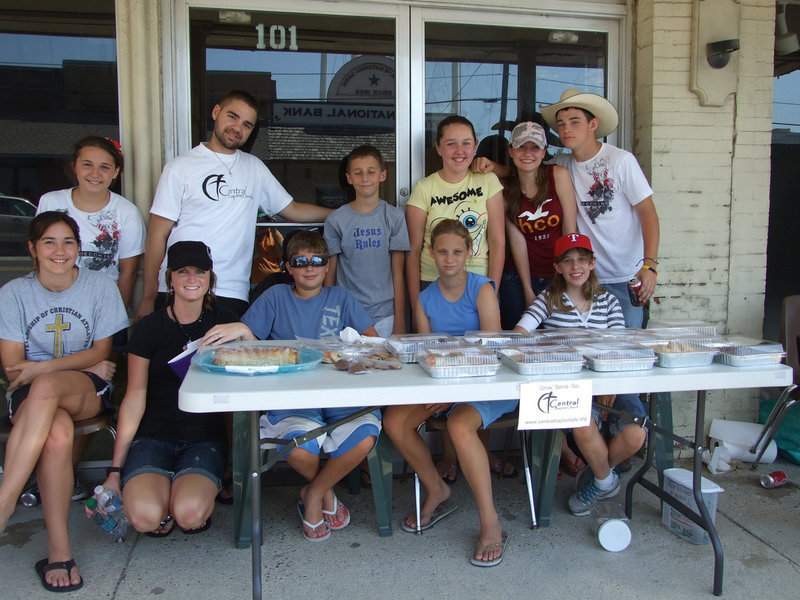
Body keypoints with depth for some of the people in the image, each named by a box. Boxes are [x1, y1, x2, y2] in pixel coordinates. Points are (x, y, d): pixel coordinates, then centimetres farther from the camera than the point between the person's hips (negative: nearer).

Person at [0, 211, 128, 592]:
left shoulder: (100, 287, 2)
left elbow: (100, 353, 2)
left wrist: (43, 368, -13)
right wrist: (86, 366, -9)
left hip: (89, 392, 0)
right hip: (31, 396, 1)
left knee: (45, 388, -37)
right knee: (58, 433, -36)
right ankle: (59, 551, -31)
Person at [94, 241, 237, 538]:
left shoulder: (223, 321, 5)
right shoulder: (149, 327, 1)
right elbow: (135, 397, 0)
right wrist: (115, 470, -2)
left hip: (205, 437, 0)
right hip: (153, 435, 0)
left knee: (189, 514, -27)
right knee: (144, 516, -27)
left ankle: (196, 489, 8)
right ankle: (166, 488, 7)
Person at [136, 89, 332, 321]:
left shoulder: (254, 167, 16)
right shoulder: (181, 167, 3)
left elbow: (293, 210, 21)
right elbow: (158, 235, 1)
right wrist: (148, 299, -3)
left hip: (231, 296, 2)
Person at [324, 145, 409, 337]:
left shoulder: (394, 216, 2)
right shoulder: (336, 220, 2)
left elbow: (398, 273, 1)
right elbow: (330, 273, 5)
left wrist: (399, 321, -2)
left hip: (385, 316, 0)